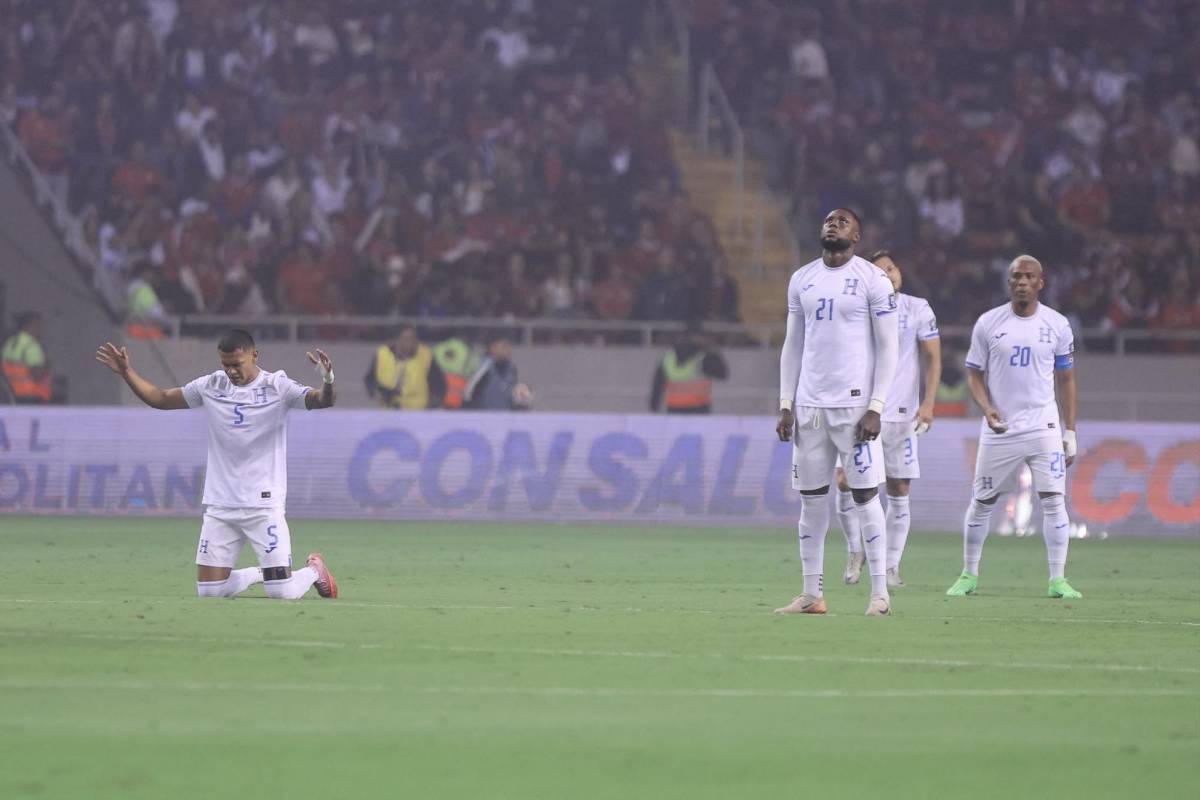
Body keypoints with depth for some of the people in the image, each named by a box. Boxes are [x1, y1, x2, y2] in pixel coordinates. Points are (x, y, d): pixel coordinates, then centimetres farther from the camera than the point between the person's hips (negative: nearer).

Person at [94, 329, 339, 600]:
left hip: (264, 506, -4)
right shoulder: (210, 386, 5)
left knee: (283, 593, -11)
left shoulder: (277, 387, -6)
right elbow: (160, 398, 16)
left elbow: (322, 401, -20)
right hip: (219, 507, 4)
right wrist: (126, 372, 6)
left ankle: (314, 569, 24)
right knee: (209, 592, -1)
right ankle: (258, 574, 28)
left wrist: (328, 382, -42)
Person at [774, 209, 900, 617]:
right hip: (809, 404, 5)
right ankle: (811, 595, 9)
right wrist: (785, 405, 8)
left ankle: (880, 593, 0)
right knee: (811, 498, 5)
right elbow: (793, 346, 16)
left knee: (865, 495, -5)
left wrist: (876, 408, -12)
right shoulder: (802, 280, 12)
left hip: (854, 403, -5)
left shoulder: (872, 279, -4)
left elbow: (888, 347, -5)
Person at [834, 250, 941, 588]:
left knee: (898, 491, 1)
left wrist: (928, 403, -9)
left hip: (901, 415, -1)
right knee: (845, 482, -11)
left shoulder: (918, 310, 2)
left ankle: (891, 566, 9)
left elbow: (934, 359, 2)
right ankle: (855, 551, 9)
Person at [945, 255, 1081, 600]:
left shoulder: (1057, 325, 2)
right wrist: (987, 408, -13)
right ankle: (969, 575, 19)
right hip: (999, 429, 0)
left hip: (1044, 426, 0)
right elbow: (974, 374, 6)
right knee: (982, 502, 6)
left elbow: (1065, 380, 9)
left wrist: (1070, 433, 6)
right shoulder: (988, 323, 0)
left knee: (1053, 500, -9)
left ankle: (1058, 580, -6)